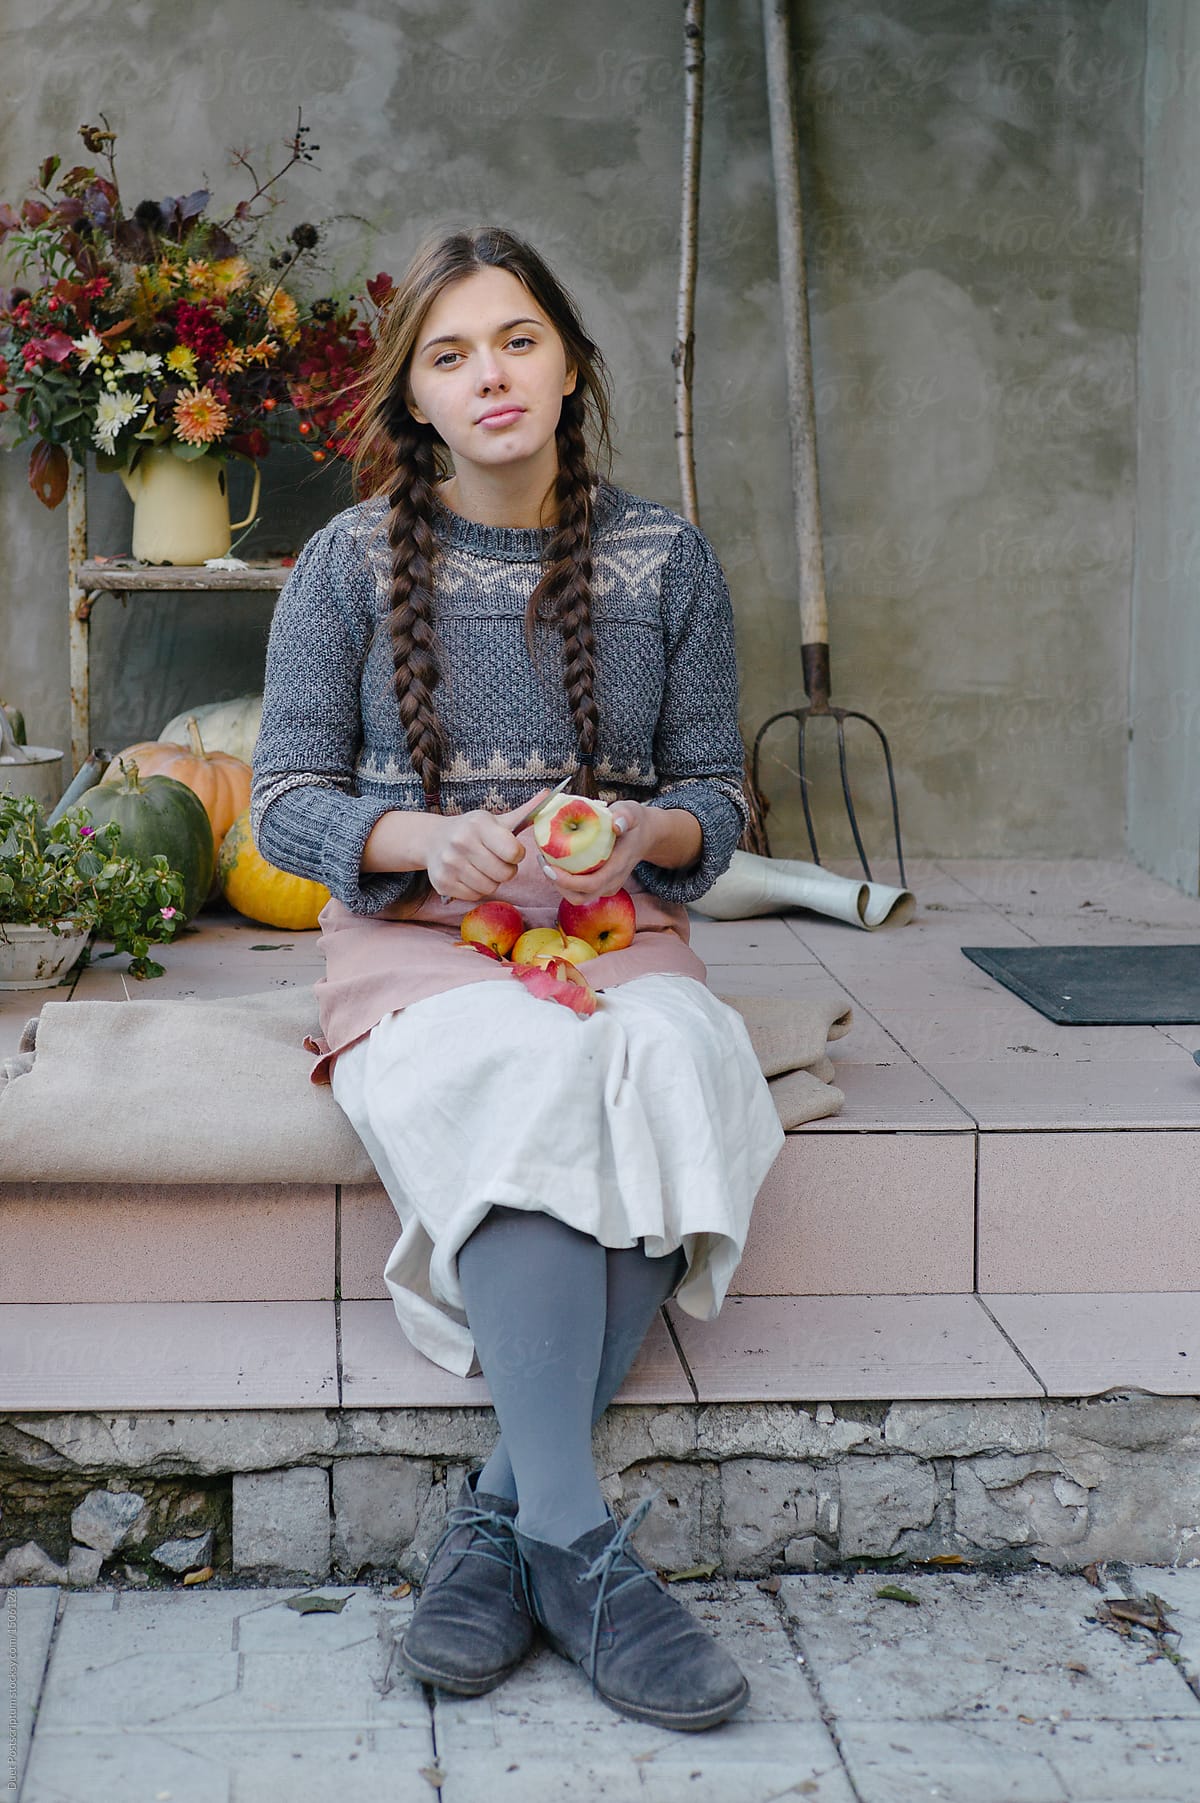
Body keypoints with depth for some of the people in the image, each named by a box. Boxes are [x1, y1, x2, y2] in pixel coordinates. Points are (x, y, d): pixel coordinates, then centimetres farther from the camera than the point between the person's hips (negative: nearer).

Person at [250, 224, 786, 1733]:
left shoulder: (665, 560, 7)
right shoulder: (351, 562, 2)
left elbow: (718, 799, 10)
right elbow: (285, 804, 1)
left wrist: (647, 832, -14)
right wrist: (425, 839, -19)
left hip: (620, 932, 2)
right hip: (416, 942, -2)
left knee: (674, 1065, -34)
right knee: (529, 1070, -37)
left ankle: (501, 1516, -30)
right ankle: (577, 1546, -38)